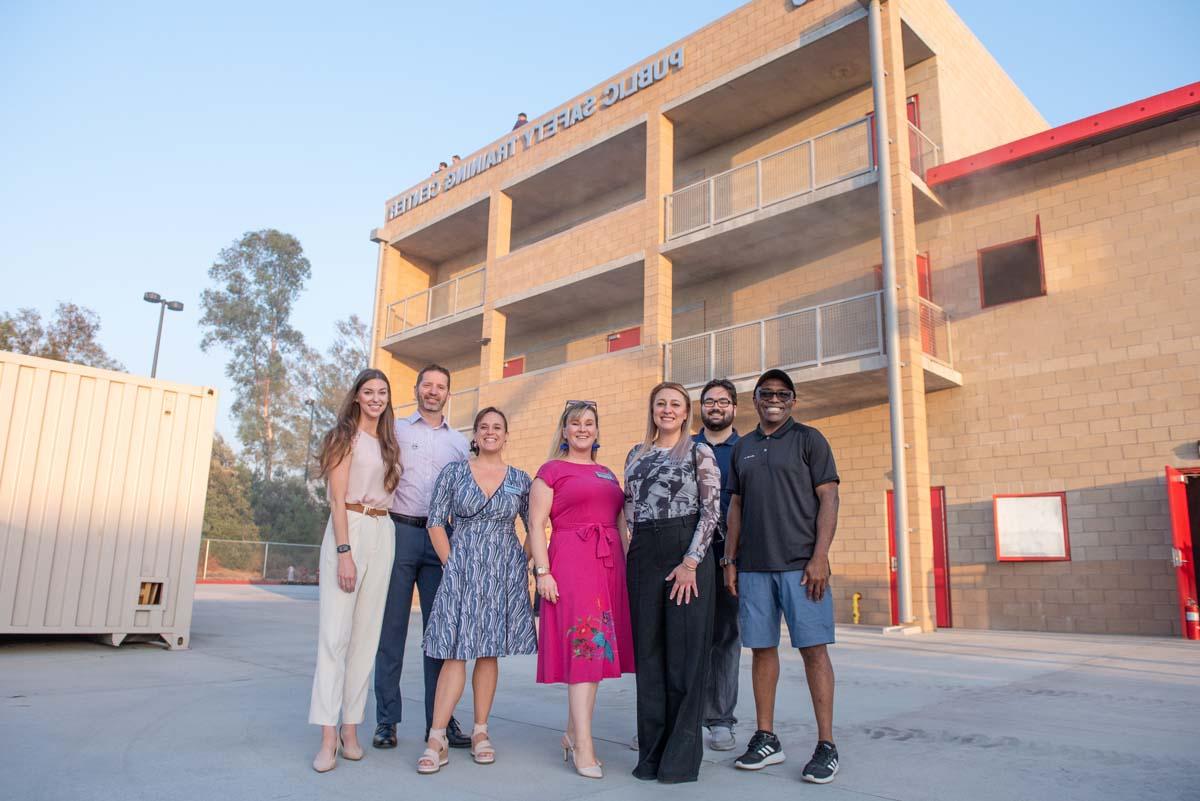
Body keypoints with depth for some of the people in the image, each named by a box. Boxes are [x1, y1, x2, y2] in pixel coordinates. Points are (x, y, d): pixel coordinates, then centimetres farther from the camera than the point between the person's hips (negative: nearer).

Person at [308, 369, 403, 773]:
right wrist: (344, 552, -17)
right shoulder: (345, 436, 0)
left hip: (383, 534, 6)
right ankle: (328, 737, -5)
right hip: (348, 532, -6)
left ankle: (350, 728, 12)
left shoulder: (389, 443, 18)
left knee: (366, 634, 5)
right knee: (335, 632, -7)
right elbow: (338, 499, -8)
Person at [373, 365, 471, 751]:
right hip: (399, 531, -2)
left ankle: (439, 719, 11)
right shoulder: (395, 430, 9)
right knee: (392, 627, 1)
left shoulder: (460, 442, 16)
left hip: (442, 538, 2)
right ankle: (386, 719, 10)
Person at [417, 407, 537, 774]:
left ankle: (480, 732, 17)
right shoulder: (454, 472, 3)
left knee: (488, 652, 7)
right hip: (461, 569, -1)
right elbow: (436, 522, 1)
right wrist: (451, 564, -4)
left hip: (505, 572, 2)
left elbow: (534, 527, 11)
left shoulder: (520, 479, 7)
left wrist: (527, 568, 3)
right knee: (455, 651, -5)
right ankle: (436, 739, -1)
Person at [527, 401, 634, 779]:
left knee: (596, 648, 8)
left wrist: (627, 566, 11)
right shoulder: (551, 470, 2)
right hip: (571, 561, -6)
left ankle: (572, 733, 22)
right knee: (585, 644, -9)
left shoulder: (607, 474, 19)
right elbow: (536, 524, -4)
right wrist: (542, 571, -13)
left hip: (609, 564, 6)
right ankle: (584, 746, -5)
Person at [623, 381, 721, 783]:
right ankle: (652, 751, 19)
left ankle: (682, 755, 11)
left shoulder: (699, 452, 1)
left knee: (685, 653, 0)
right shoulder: (636, 454, 15)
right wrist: (629, 556, 7)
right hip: (643, 556, 5)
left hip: (686, 553, -4)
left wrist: (691, 562, -14)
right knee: (648, 652, 8)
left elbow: (711, 510, -6)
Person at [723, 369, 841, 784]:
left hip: (800, 564, -4)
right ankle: (766, 739, 18)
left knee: (813, 649, -2)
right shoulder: (742, 447, 15)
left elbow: (828, 499, -3)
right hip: (753, 567, 4)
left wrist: (820, 557, -13)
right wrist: (729, 560, 8)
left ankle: (826, 745, 7)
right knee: (762, 648, 8)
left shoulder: (808, 439, 3)